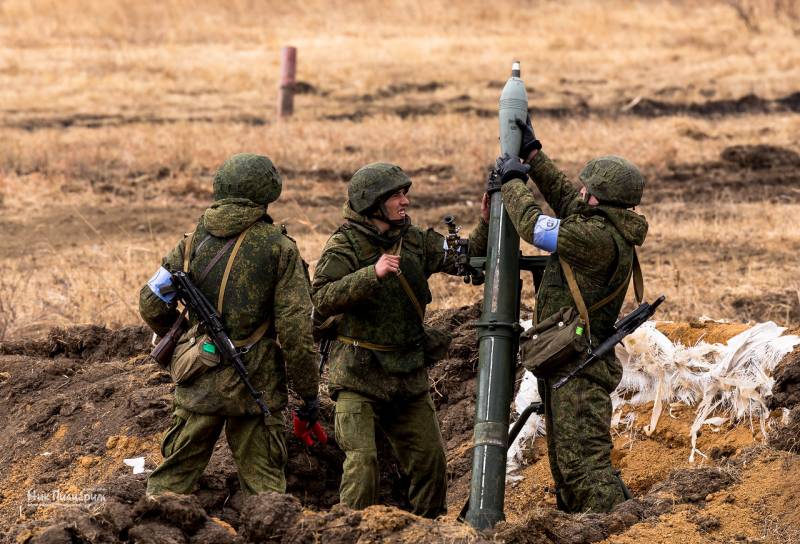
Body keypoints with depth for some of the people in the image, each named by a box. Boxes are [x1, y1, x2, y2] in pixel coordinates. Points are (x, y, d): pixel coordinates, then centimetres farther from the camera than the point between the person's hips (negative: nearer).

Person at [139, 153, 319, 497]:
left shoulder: (193, 242, 3)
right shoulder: (279, 248, -6)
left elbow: (151, 305, 5)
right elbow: (295, 327, -10)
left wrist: (176, 336, 27)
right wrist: (308, 390, -1)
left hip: (199, 382, 2)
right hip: (256, 384, -2)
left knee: (175, 474, 11)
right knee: (263, 482, 7)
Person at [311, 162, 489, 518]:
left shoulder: (415, 241, 8)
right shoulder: (345, 245, -10)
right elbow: (322, 298, -23)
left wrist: (486, 225, -9)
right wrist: (372, 274, -32)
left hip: (408, 374, 6)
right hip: (359, 373, -6)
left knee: (430, 458, 9)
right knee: (362, 460, -14)